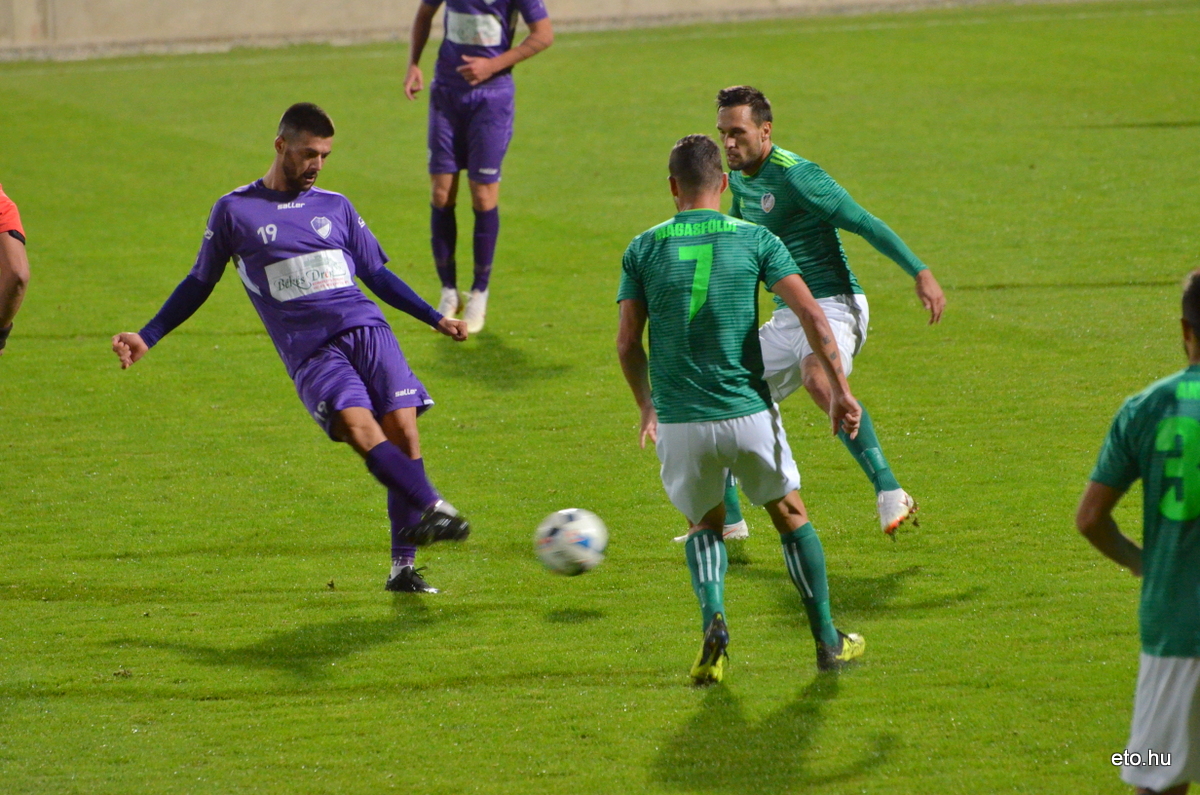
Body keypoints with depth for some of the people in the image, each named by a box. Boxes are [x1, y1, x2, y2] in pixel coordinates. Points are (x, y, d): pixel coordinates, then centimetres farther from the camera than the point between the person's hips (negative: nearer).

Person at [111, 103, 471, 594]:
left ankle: (403, 566, -8)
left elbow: (377, 275, 26)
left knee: (402, 431, -13)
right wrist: (146, 338, 15)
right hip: (310, 351, -3)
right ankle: (433, 510, -43)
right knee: (359, 426, -28)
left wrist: (436, 319, 21)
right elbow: (199, 283, 19)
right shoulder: (235, 211, 10)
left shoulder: (335, 207, 18)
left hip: (367, 329, 3)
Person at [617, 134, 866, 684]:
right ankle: (827, 640, 24)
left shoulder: (644, 249, 1)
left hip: (679, 421, 1)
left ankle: (713, 618, -5)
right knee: (790, 516, 21)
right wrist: (840, 389, -3)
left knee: (704, 524, 23)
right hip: (748, 412, -1)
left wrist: (647, 408, 19)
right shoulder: (754, 240, -1)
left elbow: (627, 343, 3)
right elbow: (811, 315, -10)